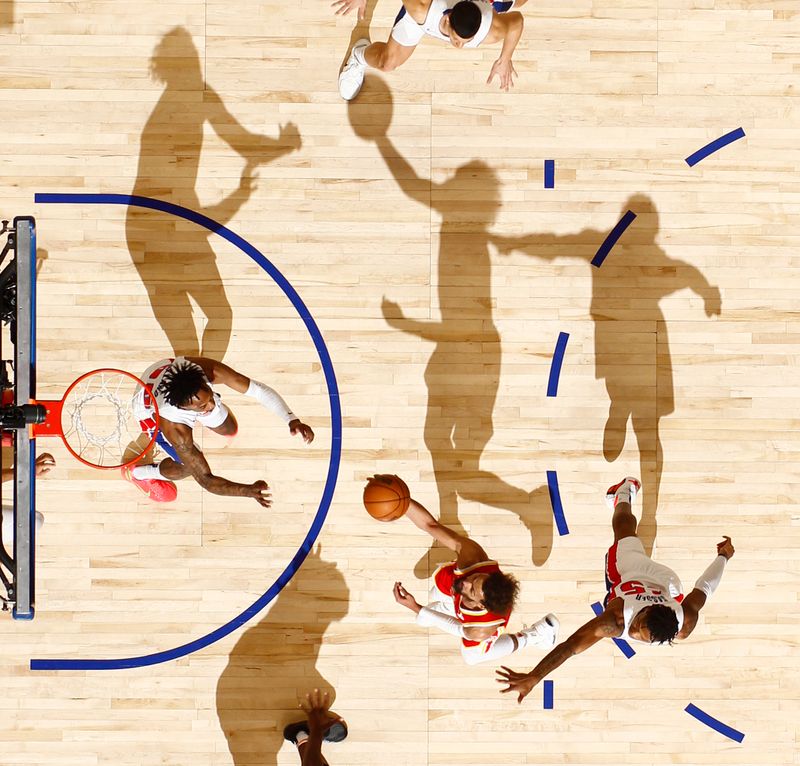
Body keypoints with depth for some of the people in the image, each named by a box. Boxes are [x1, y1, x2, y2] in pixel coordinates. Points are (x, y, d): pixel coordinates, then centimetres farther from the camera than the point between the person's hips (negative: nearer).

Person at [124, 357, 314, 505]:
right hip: (151, 411, -4)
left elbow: (258, 389, -39)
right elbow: (205, 480, -43)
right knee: (190, 466, 1)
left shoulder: (209, 371, -44)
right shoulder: (176, 430, -49)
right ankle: (136, 473, 29)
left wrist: (292, 419, -52)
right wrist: (249, 491, -56)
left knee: (229, 429, 11)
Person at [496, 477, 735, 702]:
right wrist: (532, 678, -66)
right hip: (629, 570, -2)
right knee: (625, 530, 35)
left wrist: (723, 557, -11)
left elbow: (702, 589, -28)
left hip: (667, 581, 2)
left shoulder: (683, 627, -45)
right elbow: (570, 646, -57)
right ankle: (624, 495, 67)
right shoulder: (616, 620, -51)